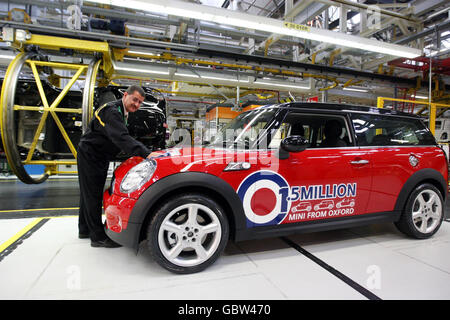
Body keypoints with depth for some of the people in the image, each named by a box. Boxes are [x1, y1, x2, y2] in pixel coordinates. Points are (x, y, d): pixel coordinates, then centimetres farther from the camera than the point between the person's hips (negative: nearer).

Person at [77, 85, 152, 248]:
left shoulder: (121, 112, 10)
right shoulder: (112, 111, -23)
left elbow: (122, 137, 14)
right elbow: (121, 138, -39)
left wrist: (145, 152, 5)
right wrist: (146, 154, -49)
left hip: (98, 158, 10)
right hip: (89, 156, -10)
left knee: (90, 193, 18)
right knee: (93, 195, -5)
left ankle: (85, 230, 32)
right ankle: (98, 237, 3)